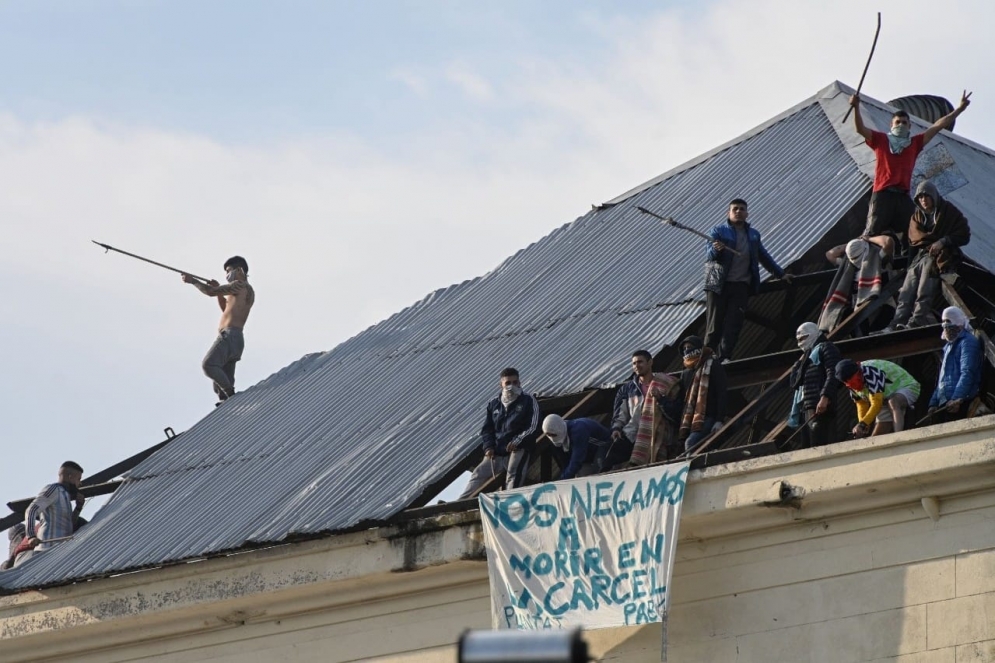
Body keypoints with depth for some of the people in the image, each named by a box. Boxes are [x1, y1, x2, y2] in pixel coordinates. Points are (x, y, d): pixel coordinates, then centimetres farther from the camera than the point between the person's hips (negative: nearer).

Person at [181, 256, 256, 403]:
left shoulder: (240, 286, -3)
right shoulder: (247, 291, 27)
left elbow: (211, 292, -9)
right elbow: (227, 309, 40)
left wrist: (192, 281, 3)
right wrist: (219, 291, 26)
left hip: (229, 335, -10)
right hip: (235, 338, 10)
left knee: (208, 365, -25)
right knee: (221, 382, 5)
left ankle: (230, 395, -28)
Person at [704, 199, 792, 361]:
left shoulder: (753, 235, 16)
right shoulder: (719, 231, 2)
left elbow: (764, 257, 27)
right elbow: (709, 255, -9)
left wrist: (781, 274, 27)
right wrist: (715, 249, -31)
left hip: (740, 286, 3)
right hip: (719, 285, -3)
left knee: (733, 327, -6)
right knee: (714, 326, -5)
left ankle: (723, 359, -7)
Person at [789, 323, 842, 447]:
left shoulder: (825, 348, 5)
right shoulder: (808, 355, 31)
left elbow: (833, 374, -11)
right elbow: (794, 383, 26)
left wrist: (825, 397, -23)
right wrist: (800, 362, 17)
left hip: (820, 406, -9)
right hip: (806, 408, 9)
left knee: (819, 446, -20)